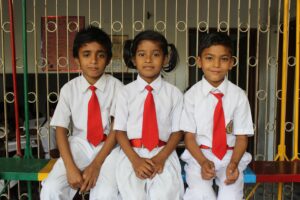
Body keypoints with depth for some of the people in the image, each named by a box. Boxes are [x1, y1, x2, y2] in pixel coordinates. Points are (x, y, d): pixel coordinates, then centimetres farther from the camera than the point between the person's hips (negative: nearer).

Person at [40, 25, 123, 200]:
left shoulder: (116, 87, -7)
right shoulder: (69, 89, -2)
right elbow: (61, 129, -4)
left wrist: (96, 165, -17)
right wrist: (70, 167, -18)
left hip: (108, 146, -1)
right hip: (79, 144, 2)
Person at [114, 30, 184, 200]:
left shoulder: (174, 94, 3)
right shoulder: (126, 93, 3)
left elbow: (177, 131, 3)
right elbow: (120, 130, 1)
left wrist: (161, 158, -11)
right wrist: (135, 160, -12)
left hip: (163, 154, 0)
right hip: (132, 154, 0)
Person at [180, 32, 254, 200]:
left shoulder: (238, 95, -2)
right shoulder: (192, 95, -4)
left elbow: (242, 137, -1)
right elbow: (189, 136, -3)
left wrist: (233, 164, -18)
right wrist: (203, 162, -19)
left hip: (230, 156, 1)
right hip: (199, 155, -1)